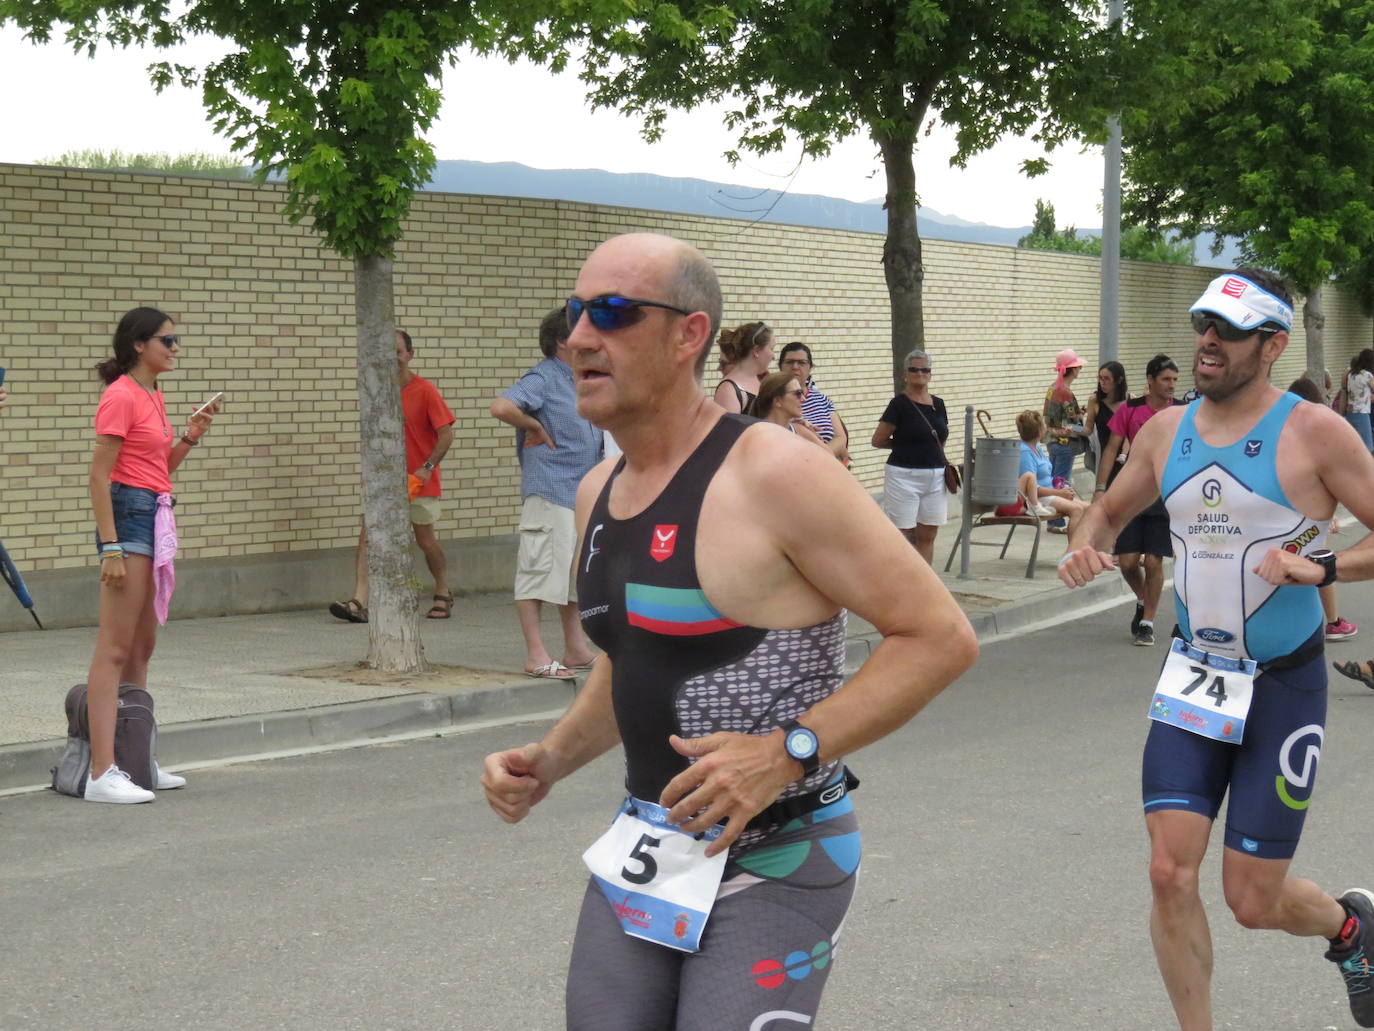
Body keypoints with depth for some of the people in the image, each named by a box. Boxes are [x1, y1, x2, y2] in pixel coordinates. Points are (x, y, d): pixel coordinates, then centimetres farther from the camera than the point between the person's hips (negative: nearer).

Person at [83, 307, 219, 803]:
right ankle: (102, 774, -13)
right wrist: (111, 547, -21)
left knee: (143, 646, 14)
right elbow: (99, 475, -16)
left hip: (155, 517, 10)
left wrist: (190, 436, 8)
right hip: (129, 513, -10)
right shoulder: (121, 396, -12)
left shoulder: (152, 397, 15)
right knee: (115, 649, -11)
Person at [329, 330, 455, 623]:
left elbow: (446, 435, -11)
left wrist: (428, 467, -22)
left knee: (425, 540, 8)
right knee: (367, 536, -11)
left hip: (418, 481, -4)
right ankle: (359, 602, -17)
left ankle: (443, 596, 30)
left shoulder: (425, 390, -9)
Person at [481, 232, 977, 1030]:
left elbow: (942, 636, -18)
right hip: (645, 849, 7)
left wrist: (787, 753, -25)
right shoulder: (600, 493, 7)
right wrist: (550, 762, 5)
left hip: (773, 862, -7)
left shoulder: (775, 474, -18)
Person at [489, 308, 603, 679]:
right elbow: (501, 407, -27)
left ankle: (576, 649, 23)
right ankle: (536, 655, -3)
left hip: (583, 492, 9)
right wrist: (534, 428, -14)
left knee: (577, 572, 14)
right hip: (547, 492, -9)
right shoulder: (542, 378, -11)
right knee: (539, 569, -5)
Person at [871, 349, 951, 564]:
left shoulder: (938, 404, 10)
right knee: (902, 534, -5)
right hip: (904, 475, -6)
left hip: (935, 476, 6)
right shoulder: (899, 404, -7)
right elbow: (878, 440, -7)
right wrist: (902, 443, 3)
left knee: (927, 536, 7)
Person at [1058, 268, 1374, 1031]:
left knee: (1253, 900, 2)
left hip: (1283, 685, -4)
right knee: (1170, 875, -7)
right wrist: (1082, 546, -3)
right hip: (1195, 678, 4)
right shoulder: (1166, 430, 3)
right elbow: (1110, 510, 19)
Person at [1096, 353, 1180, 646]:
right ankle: (1142, 601, 30)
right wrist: (1100, 488, -3)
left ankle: (1147, 623, 9)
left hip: (1166, 496, -1)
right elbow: (1111, 449, 4)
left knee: (1153, 562, -4)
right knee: (1127, 561, -1)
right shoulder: (1130, 410, 1)